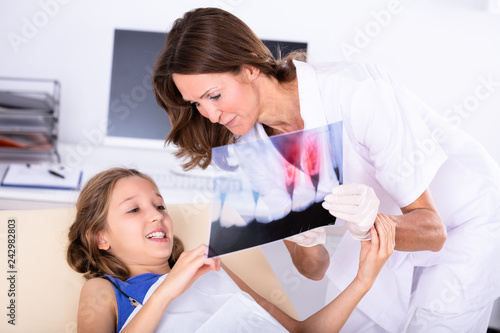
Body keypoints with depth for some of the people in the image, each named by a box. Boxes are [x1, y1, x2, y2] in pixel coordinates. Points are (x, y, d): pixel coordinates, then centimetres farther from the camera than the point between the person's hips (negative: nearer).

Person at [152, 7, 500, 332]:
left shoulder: (357, 92, -32)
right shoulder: (250, 139, -15)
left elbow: (431, 229, -27)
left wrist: (373, 223, -47)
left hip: (465, 222, -4)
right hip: (389, 224, 5)